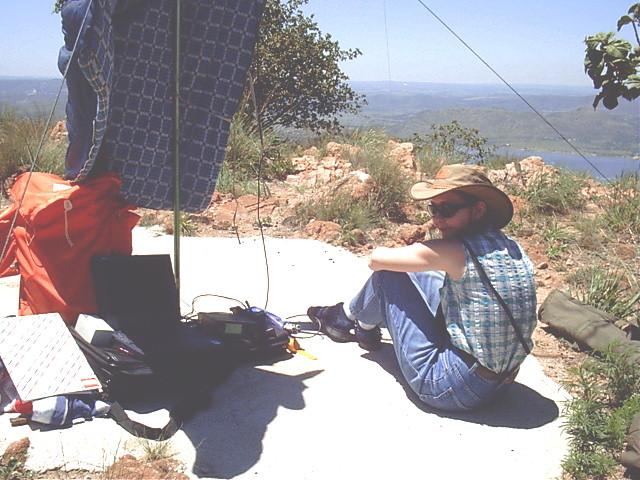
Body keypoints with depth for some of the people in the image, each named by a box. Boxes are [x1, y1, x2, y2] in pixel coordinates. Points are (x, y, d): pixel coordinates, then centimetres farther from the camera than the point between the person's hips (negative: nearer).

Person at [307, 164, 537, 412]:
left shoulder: (457, 251, -22)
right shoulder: (514, 250, 1)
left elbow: (376, 258, -10)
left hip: (449, 386, -8)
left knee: (388, 274, 0)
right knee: (418, 275, 20)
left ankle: (347, 317, 31)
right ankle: (365, 329, 43)